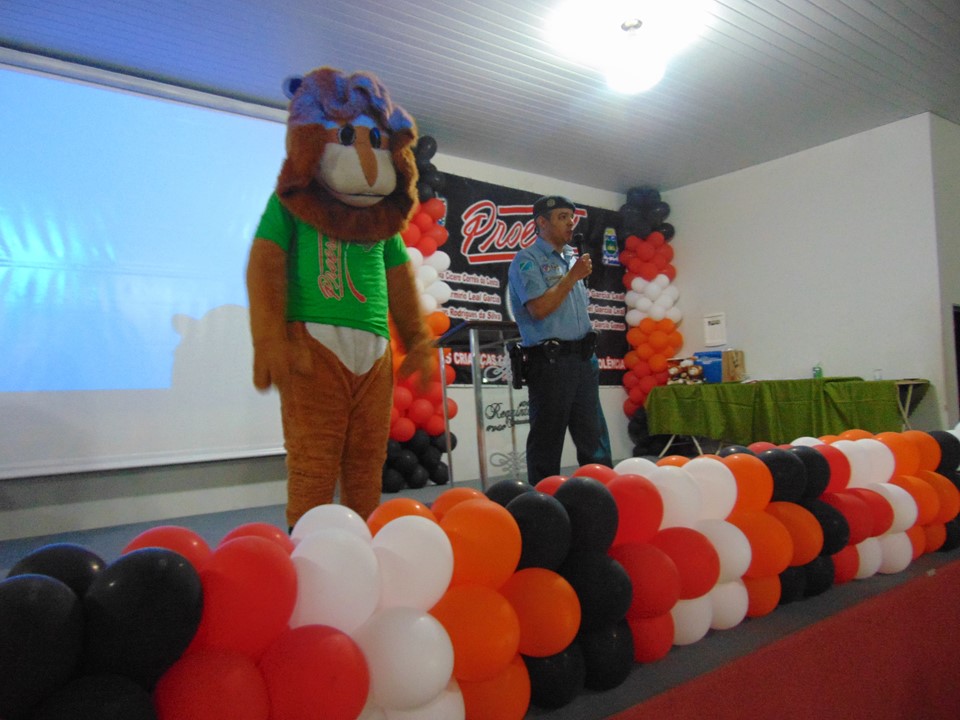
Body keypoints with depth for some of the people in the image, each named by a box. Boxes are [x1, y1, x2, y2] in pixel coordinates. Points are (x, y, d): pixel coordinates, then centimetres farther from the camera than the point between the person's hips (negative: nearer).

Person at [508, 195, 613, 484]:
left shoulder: (572, 258, 18)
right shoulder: (527, 260, -4)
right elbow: (539, 308, -17)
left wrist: (591, 352, 16)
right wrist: (573, 276, -11)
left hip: (584, 357, 7)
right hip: (550, 360, -7)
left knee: (594, 436, 11)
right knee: (547, 439, 0)